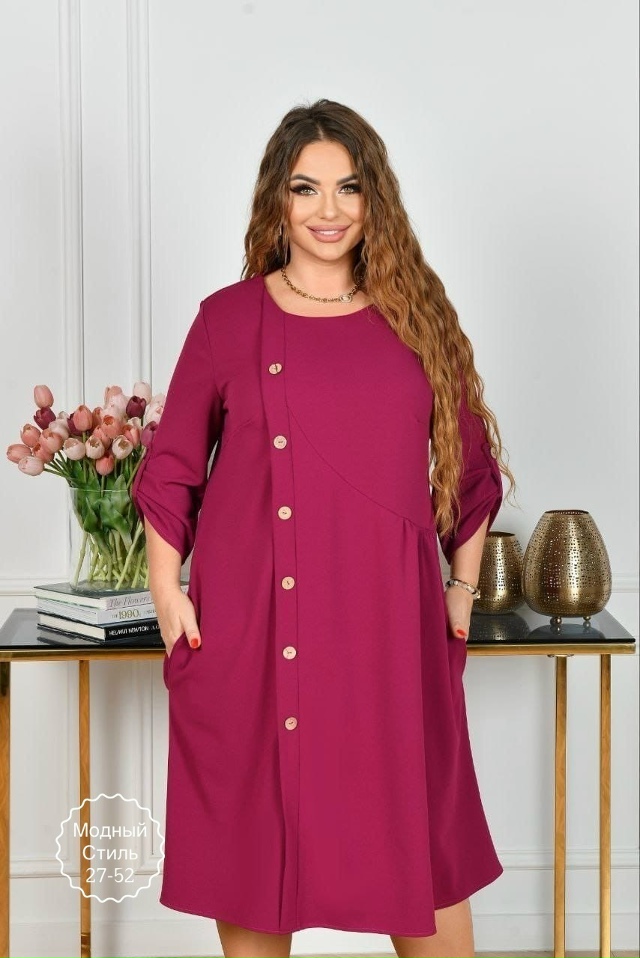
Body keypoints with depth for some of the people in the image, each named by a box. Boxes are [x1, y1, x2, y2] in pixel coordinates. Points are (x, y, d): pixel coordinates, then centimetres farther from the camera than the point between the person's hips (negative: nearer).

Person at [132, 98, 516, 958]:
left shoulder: (417, 317, 7)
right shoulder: (229, 319, 3)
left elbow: (471, 468, 13)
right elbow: (171, 468, 7)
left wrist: (462, 593, 10)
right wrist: (167, 589, -2)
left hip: (388, 624, 1)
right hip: (248, 628, 0)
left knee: (420, 847, 5)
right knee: (248, 839, 7)